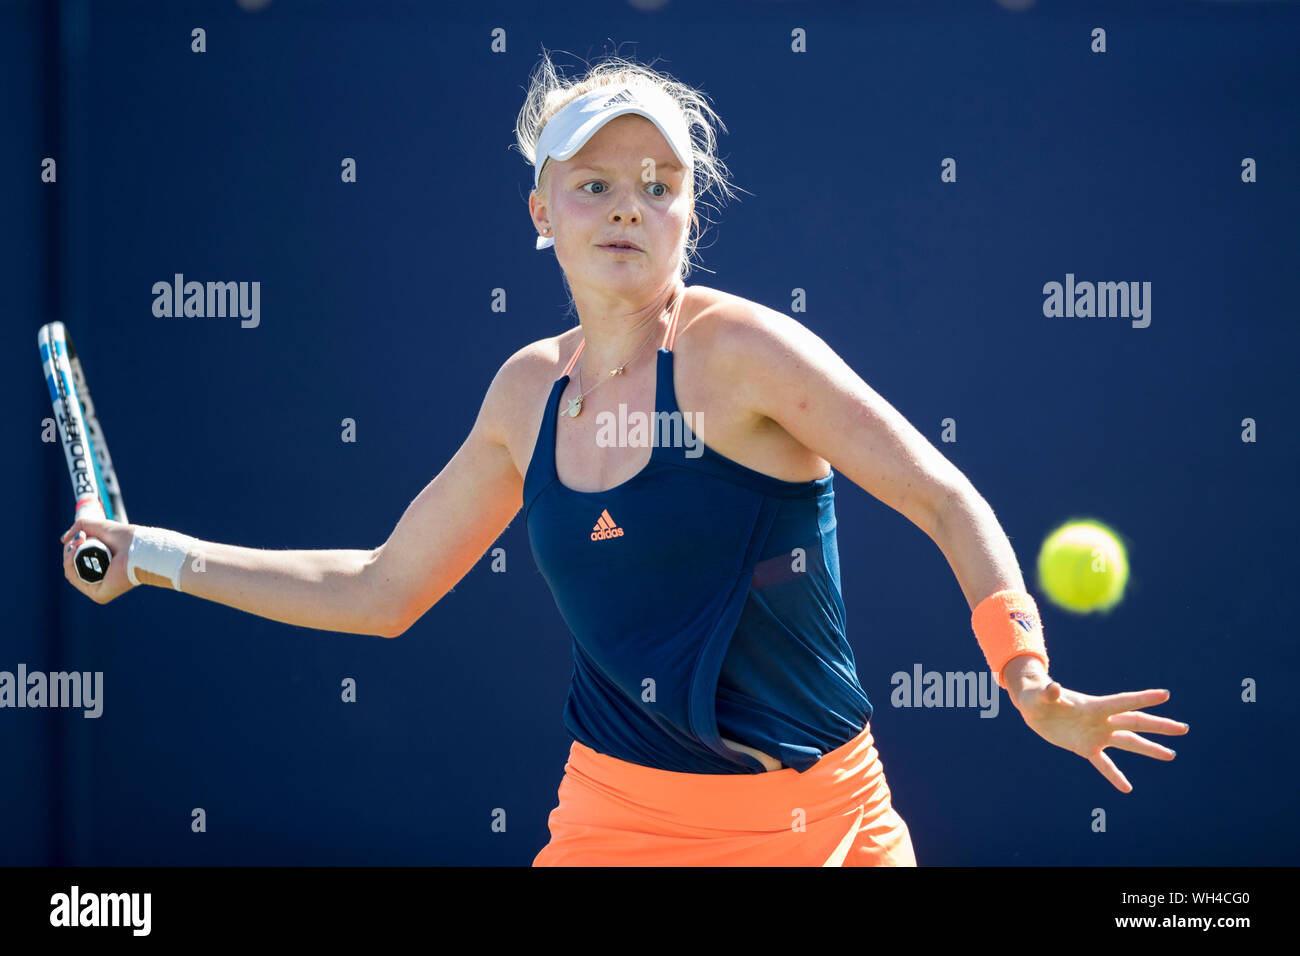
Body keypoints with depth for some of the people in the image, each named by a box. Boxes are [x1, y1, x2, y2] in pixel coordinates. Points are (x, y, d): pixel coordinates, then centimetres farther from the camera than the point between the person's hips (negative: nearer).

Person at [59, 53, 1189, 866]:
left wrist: (1032, 684, -23)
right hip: (615, 818, 3)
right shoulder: (529, 390, 5)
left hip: (817, 822, -3)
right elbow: (381, 590, 16)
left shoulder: (738, 349, -11)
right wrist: (156, 555, 14)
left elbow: (948, 503, -10)